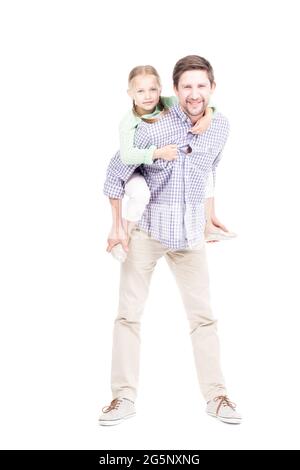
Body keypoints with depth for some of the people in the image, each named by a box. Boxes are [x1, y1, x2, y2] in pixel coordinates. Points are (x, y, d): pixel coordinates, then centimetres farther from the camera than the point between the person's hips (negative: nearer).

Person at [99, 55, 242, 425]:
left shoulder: (221, 127, -1)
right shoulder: (153, 127, -14)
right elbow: (116, 175, -6)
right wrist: (118, 226, -7)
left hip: (190, 232, 3)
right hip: (147, 227, -3)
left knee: (203, 315, 5)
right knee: (129, 312, 0)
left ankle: (215, 395, 16)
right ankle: (124, 398, 11)